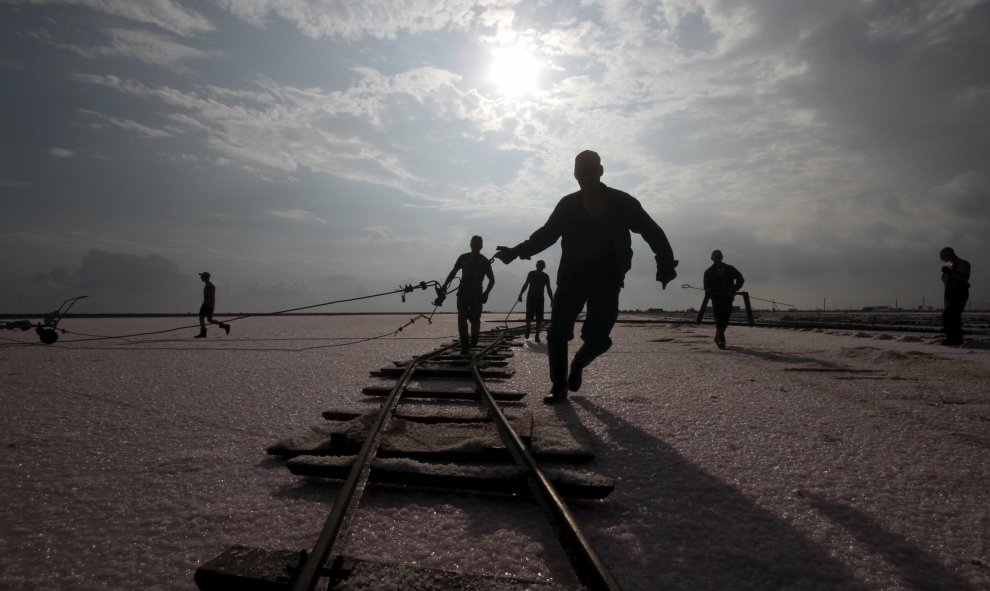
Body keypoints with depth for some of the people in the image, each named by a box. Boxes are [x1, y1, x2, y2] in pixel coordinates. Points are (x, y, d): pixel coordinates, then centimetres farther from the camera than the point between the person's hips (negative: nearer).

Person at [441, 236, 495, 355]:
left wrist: (486, 293, -9)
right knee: (462, 319, -10)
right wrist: (445, 285, 3)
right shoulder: (463, 258, 7)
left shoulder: (484, 262, 1)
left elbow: (492, 280, 7)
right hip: (463, 293, 1)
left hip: (476, 295, -1)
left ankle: (474, 338, 30)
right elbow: (453, 272, 15)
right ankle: (465, 345, -6)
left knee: (475, 320, 0)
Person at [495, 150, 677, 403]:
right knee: (557, 334, -9)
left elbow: (653, 233, 1)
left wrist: (666, 265, -10)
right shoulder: (567, 205, 3)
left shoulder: (622, 203, -3)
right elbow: (546, 234, 9)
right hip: (571, 277, 2)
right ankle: (559, 386, 7)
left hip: (607, 280, -1)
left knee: (597, 338, -7)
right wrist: (515, 252, -2)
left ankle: (578, 364, 28)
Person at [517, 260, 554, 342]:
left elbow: (548, 289, 6)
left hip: (540, 299, 1)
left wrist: (552, 300, -2)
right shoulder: (531, 274, 0)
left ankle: (537, 336, 3)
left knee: (539, 319, -3)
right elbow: (526, 284, 6)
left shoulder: (545, 276, 2)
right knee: (529, 317, -8)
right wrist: (520, 294, -2)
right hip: (530, 298, -1)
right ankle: (527, 329, 20)